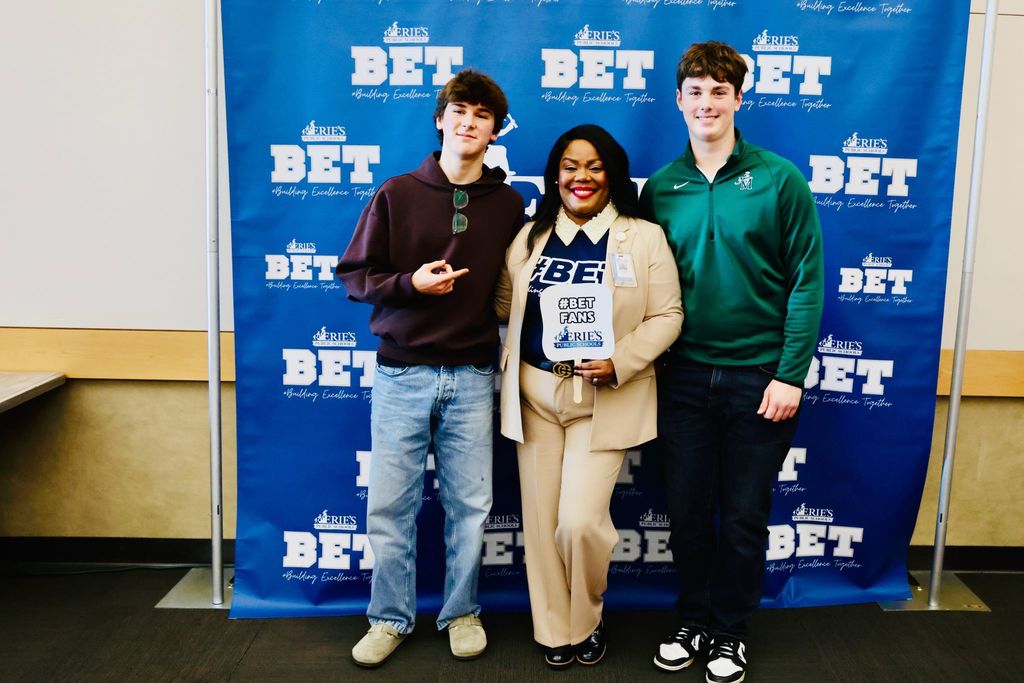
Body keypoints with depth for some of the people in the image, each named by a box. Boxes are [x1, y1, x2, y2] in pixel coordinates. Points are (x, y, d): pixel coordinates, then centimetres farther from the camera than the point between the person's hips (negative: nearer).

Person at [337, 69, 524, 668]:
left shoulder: (509, 204, 5)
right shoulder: (397, 194, 0)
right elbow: (354, 275, 1)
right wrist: (409, 282, -16)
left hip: (473, 376, 1)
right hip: (402, 374, -1)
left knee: (470, 505, 8)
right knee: (390, 505, 5)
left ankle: (462, 612, 28)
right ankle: (390, 618, 24)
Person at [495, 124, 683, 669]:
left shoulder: (644, 237, -1)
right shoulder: (529, 237, 10)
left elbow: (666, 316, -5)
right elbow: (503, 304, 17)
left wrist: (619, 364, -17)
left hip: (605, 398, -3)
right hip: (534, 393, 4)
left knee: (581, 521, -9)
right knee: (541, 519, 7)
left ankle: (587, 619, 22)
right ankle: (555, 628, 27)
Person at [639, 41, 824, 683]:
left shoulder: (779, 179, -5)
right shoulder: (661, 187, 4)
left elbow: (807, 281, -7)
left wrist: (790, 375, -12)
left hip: (758, 378, -2)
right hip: (683, 376, 3)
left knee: (744, 518, 9)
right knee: (687, 512, 11)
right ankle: (695, 622, 32)